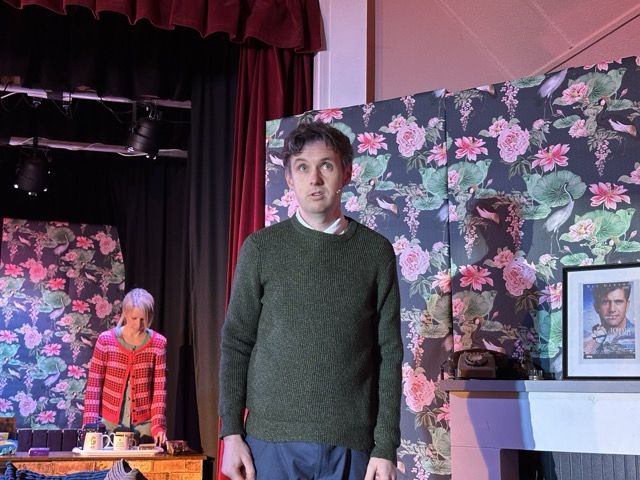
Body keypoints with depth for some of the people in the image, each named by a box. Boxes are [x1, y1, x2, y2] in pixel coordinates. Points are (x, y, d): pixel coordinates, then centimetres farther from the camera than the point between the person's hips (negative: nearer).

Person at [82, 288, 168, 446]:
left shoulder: (158, 343, -3)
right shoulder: (105, 340, -5)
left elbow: (159, 388, -2)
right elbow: (93, 385, -2)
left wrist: (158, 426, -11)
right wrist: (90, 423, -10)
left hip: (143, 425, 0)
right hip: (109, 423, 0)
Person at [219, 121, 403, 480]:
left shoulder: (376, 251, 4)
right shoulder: (261, 248, 4)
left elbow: (389, 353, 3)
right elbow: (236, 344, 5)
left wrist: (386, 447, -2)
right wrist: (231, 433, -2)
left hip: (350, 444, 0)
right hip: (272, 439, 0)